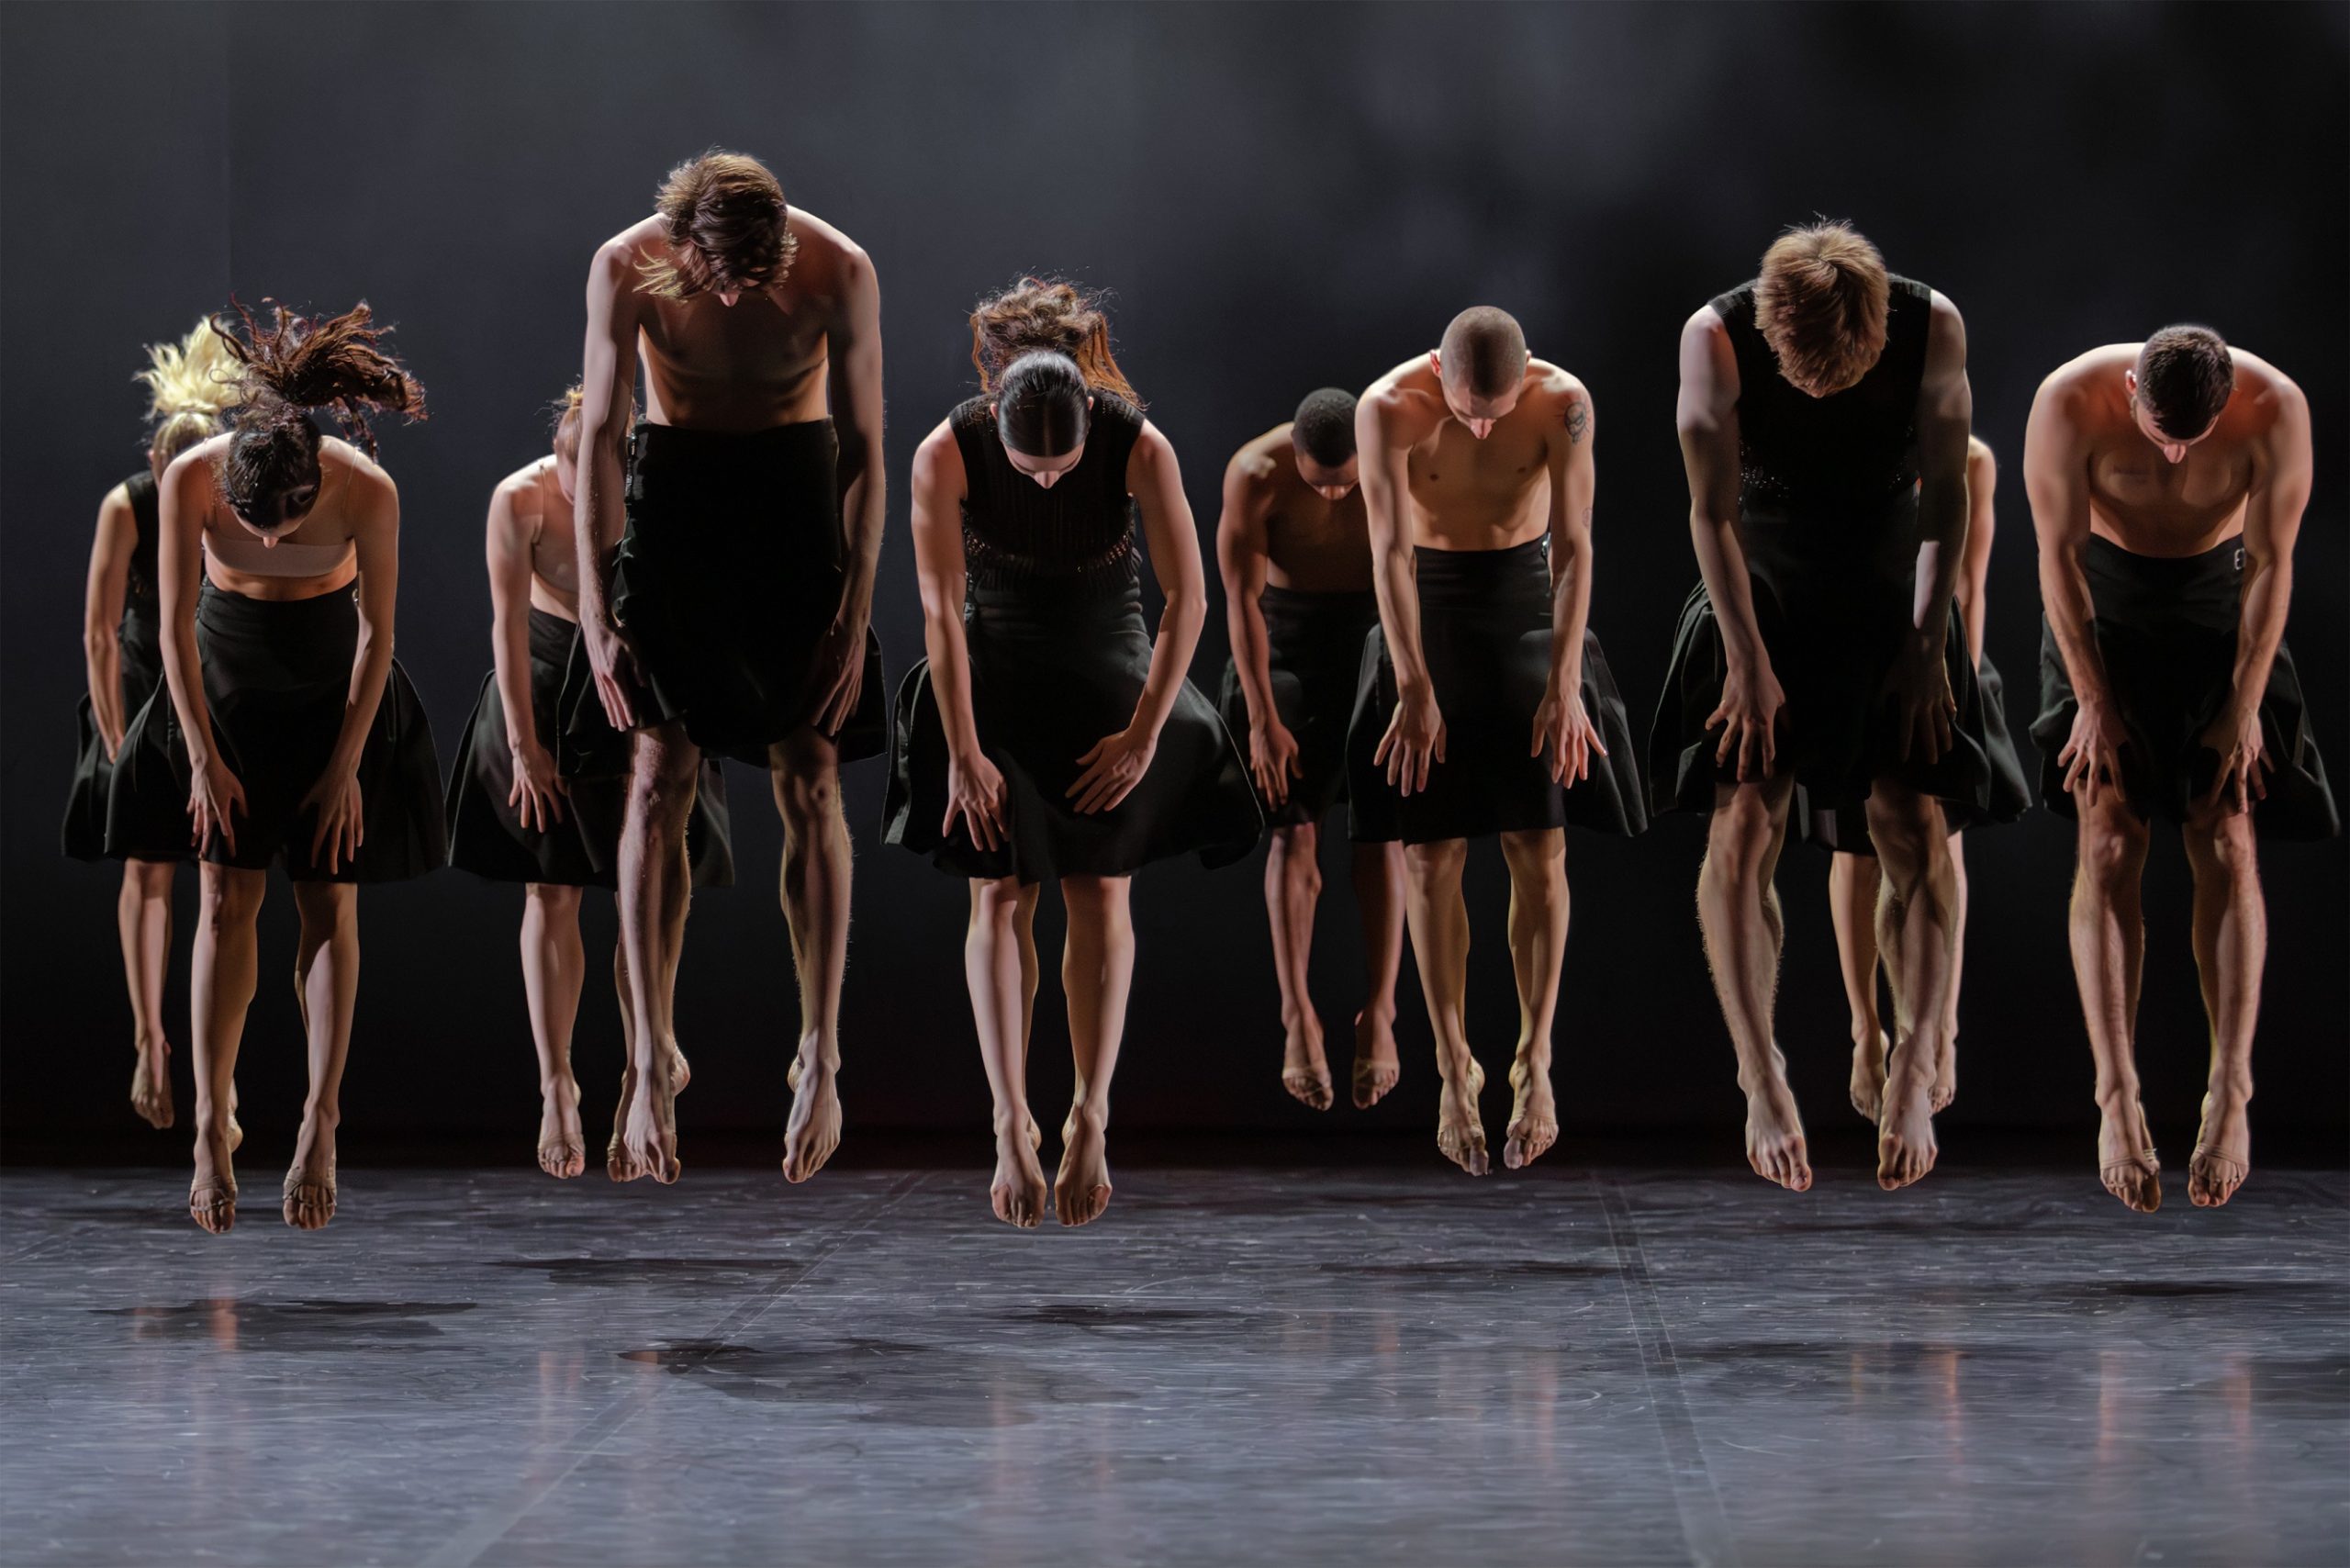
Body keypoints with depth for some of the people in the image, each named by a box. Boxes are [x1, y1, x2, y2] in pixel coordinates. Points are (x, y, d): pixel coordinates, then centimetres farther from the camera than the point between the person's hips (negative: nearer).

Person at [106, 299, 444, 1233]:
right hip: (224, 681, 1)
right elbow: (175, 623, -14)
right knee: (227, 902, -4)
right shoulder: (190, 479, -27)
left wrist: (347, 764, -9)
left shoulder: (367, 491, -29)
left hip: (336, 689, 0)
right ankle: (211, 1129, -4)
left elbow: (377, 629, -14)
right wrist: (204, 756, -10)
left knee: (330, 905, -4)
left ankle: (321, 1128, -5)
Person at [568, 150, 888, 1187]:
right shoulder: (626, 267, -18)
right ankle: (650, 1065, -7)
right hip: (672, 489, 0)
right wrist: (596, 613, -13)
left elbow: (863, 451, -9)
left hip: (797, 489, 0)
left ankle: (820, 1059, 0)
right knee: (659, 776, -8)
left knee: (810, 781, -5)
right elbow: (599, 437, -10)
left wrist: (855, 613, -10)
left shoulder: (840, 272, -19)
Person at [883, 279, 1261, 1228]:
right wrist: (964, 754, -17)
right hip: (993, 676, 0)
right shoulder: (947, 454, -23)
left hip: (1109, 672, 0)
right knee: (1000, 895, -8)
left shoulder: (1139, 447, -23)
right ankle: (1013, 1126, -8)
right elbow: (941, 611, -18)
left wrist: (1144, 735, -15)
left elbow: (1187, 598, -17)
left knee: (1100, 894, -8)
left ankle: (1090, 1118, -5)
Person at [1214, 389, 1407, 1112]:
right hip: (1287, 635, 0)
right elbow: (1241, 598, -16)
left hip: (1377, 631, 0)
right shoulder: (1254, 475, -22)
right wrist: (1262, 718, -16)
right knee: (1295, 829, -7)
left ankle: (1378, 1016, -5)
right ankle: (1299, 1020, -8)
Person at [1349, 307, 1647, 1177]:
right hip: (1425, 611, 0)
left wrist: (1565, 684, -21)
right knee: (1430, 854, -2)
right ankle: (1454, 1065, 6)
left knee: (1538, 848, -5)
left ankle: (1534, 1063, 1)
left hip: (1528, 602, 0)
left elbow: (1573, 547, -16)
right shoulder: (1388, 408, -21)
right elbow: (1391, 551, -21)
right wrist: (1415, 690, -25)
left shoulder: (1564, 404, -18)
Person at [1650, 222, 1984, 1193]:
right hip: (1759, 594, -1)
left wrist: (1927, 646, -8)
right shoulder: (1715, 338, -20)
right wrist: (1748, 662, -13)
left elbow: (1945, 496, -8)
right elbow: (1713, 510, -13)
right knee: (1741, 829, -12)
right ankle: (1762, 1084, -14)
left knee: (1918, 831, -11)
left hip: (1891, 600, 1)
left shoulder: (1932, 329, -18)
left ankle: (1913, 1077, -14)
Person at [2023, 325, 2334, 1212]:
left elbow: (2272, 562, -14)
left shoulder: (2276, 408, -25)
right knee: (2108, 846, -12)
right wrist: (2093, 699, -13)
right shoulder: (2070, 403, -26)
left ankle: (2230, 1097, -13)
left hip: (2218, 600, 1)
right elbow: (2059, 554, -15)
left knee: (2228, 846, -10)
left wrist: (2245, 705, -12)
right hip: (2103, 601, 0)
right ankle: (2117, 1100, -17)